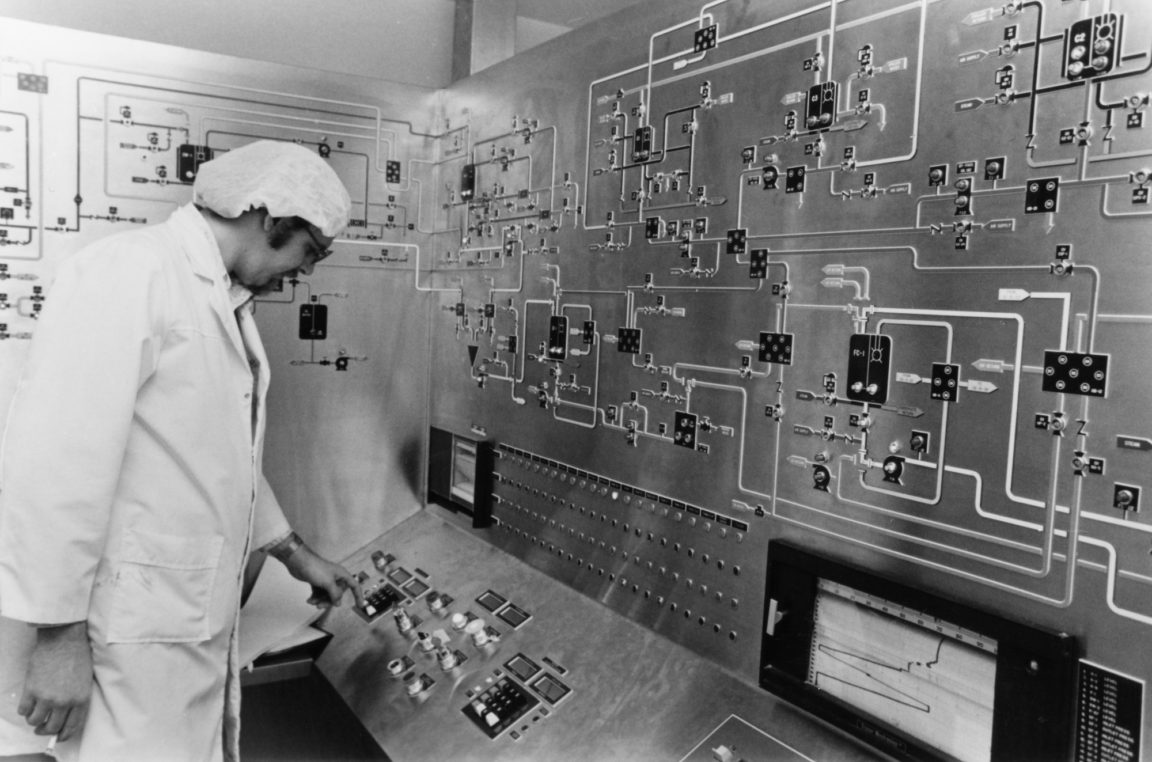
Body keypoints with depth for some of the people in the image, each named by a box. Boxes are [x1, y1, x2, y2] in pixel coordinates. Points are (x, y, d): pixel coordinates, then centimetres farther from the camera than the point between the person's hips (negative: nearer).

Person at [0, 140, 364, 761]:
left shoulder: (226, 303, 12)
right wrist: (59, 635, -19)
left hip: (201, 620, 9)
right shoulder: (129, 273, -17)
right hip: (133, 636, -9)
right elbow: (54, 460, -22)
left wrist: (295, 554, 24)